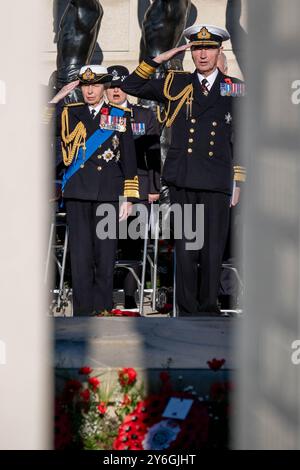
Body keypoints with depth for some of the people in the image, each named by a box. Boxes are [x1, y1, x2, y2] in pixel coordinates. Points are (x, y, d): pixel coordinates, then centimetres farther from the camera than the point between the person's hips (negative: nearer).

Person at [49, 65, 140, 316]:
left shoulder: (120, 116, 9)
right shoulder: (69, 113, 10)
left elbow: (129, 159, 9)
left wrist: (128, 198, 4)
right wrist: (59, 97, -3)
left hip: (109, 193, 0)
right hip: (77, 192, 0)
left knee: (106, 251, 1)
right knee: (80, 252, -1)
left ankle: (102, 307, 10)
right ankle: (83, 309, 4)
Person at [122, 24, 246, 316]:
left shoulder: (235, 89, 9)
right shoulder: (176, 84, 11)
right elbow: (131, 87, 11)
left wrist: (239, 182, 7)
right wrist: (160, 59, 3)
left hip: (217, 182, -1)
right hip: (183, 180, 1)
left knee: (213, 250, 1)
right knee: (185, 248, 2)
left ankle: (208, 308, 12)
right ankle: (187, 311, 9)